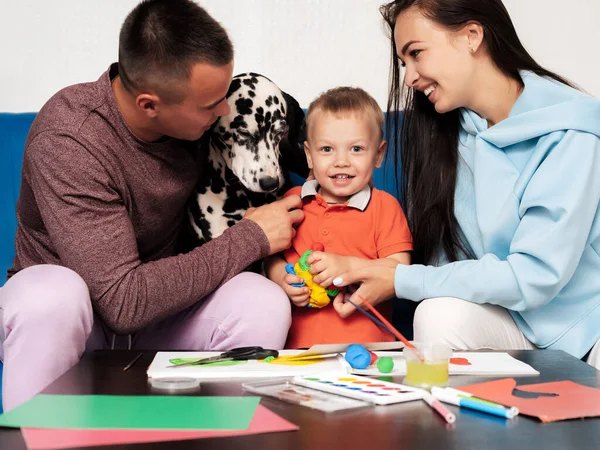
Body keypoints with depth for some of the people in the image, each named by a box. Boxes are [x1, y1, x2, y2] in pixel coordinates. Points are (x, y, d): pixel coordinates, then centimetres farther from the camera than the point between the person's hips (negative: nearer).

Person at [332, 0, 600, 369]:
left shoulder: (569, 134, -17)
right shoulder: (445, 131, 0)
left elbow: (534, 276, -22)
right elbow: (447, 256, 1)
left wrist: (400, 280, -20)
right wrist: (366, 276, -18)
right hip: (513, 321, 5)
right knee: (440, 313, -25)